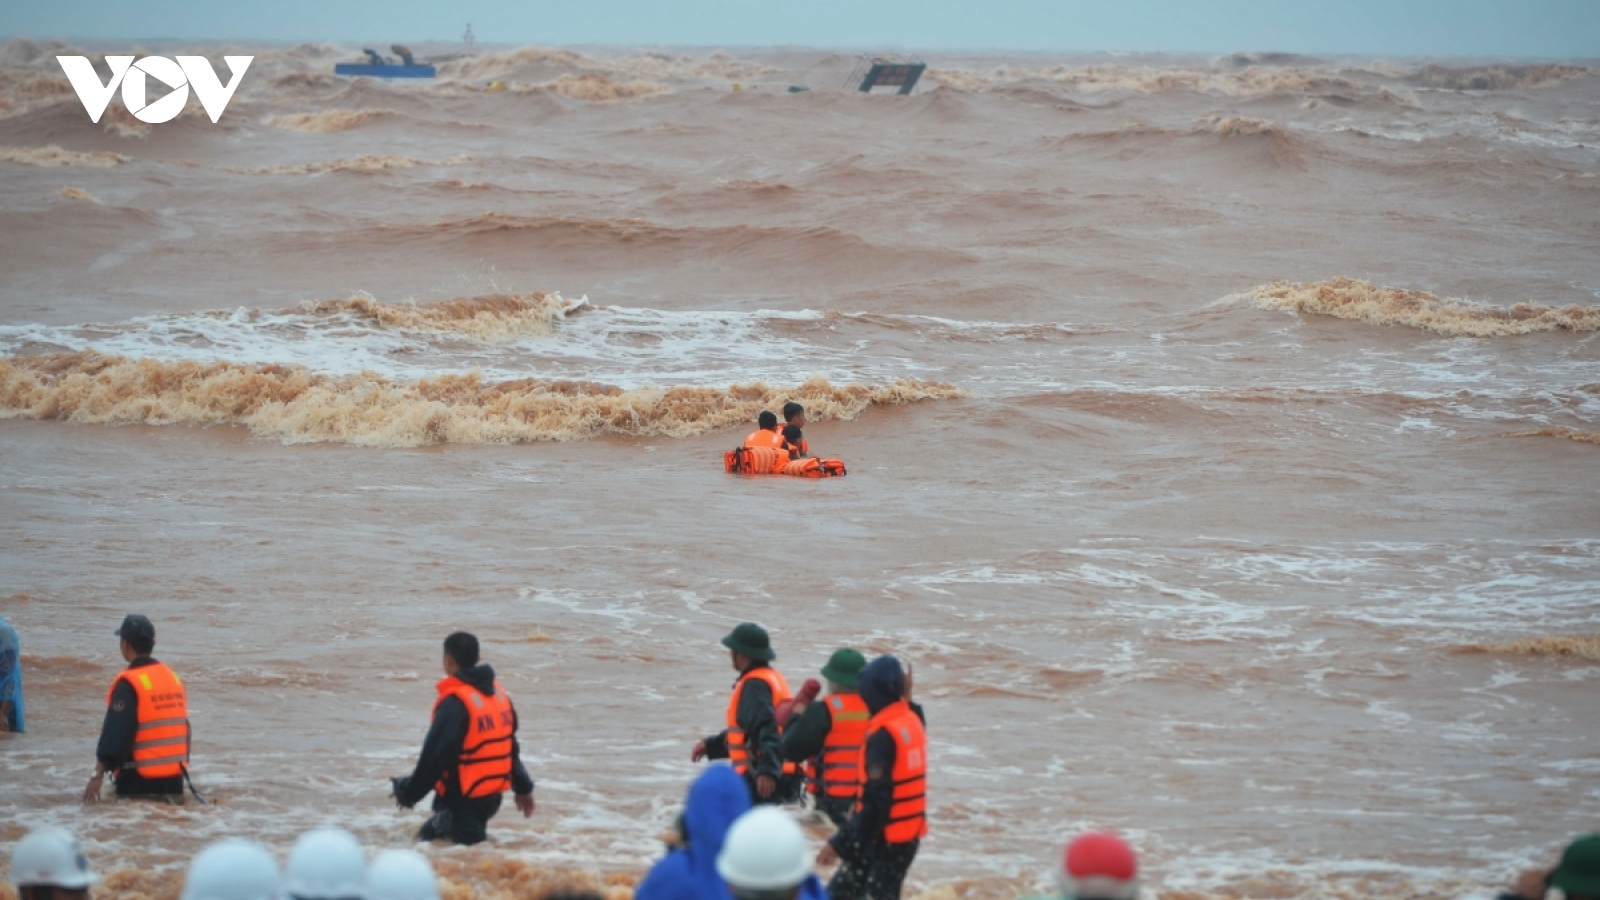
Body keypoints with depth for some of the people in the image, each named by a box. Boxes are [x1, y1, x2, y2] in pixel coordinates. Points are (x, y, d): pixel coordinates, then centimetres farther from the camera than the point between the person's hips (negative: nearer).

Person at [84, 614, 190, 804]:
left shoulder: (129, 684, -14)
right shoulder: (173, 678, 12)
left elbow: (114, 735, -20)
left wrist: (98, 775, -20)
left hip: (140, 782, -7)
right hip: (174, 780, 7)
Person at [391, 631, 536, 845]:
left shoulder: (454, 702, -18)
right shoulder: (498, 694, 8)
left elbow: (434, 756, -19)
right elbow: (510, 747, 18)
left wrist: (408, 793, -7)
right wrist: (523, 787, 26)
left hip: (463, 798, -9)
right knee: (428, 835, 24)